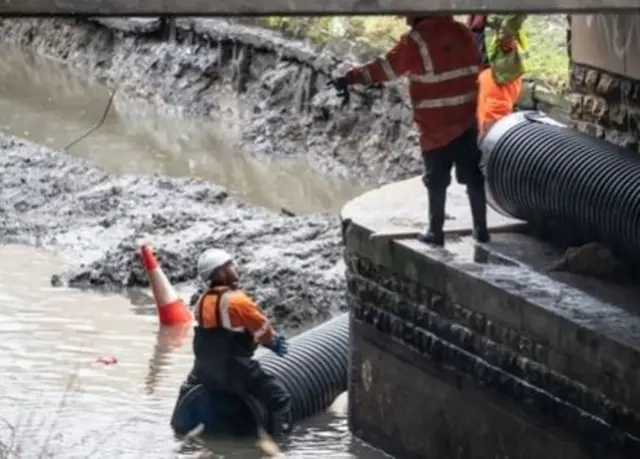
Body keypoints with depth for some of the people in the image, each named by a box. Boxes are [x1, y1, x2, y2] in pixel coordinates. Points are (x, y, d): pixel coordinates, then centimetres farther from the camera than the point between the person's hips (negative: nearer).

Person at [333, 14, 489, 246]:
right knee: (473, 176, 10)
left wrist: (350, 77, -11)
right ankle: (481, 229, 15)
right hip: (466, 121, 5)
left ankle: (435, 232, 11)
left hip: (435, 126, -5)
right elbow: (476, 67, 17)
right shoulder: (463, 32, 3)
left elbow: (385, 67, -16)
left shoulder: (416, 40, -15)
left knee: (437, 180, 6)